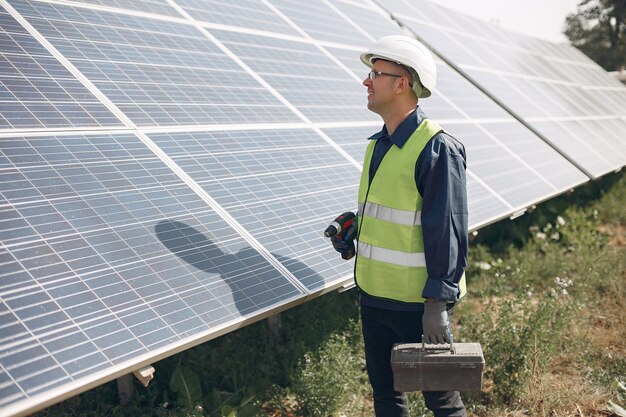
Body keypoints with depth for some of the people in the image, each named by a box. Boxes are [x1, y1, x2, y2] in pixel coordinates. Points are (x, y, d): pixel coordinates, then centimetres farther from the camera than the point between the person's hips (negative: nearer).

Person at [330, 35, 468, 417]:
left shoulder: (436, 148, -16)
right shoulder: (378, 145, 10)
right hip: (374, 296, 8)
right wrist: (350, 237, 6)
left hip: (418, 302, -8)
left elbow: (448, 231, -18)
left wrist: (437, 302, -20)